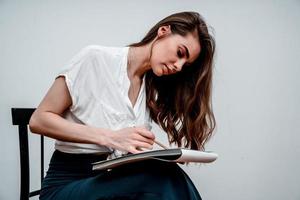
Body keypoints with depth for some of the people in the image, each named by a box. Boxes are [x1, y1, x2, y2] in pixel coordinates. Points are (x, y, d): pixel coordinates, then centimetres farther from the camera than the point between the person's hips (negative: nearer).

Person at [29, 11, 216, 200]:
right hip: (67, 184, -5)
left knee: (169, 177, -29)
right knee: (162, 179, -31)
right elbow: (39, 120, -10)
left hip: (116, 181, 5)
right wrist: (110, 137, -22)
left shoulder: (155, 89, 9)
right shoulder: (96, 58, -9)